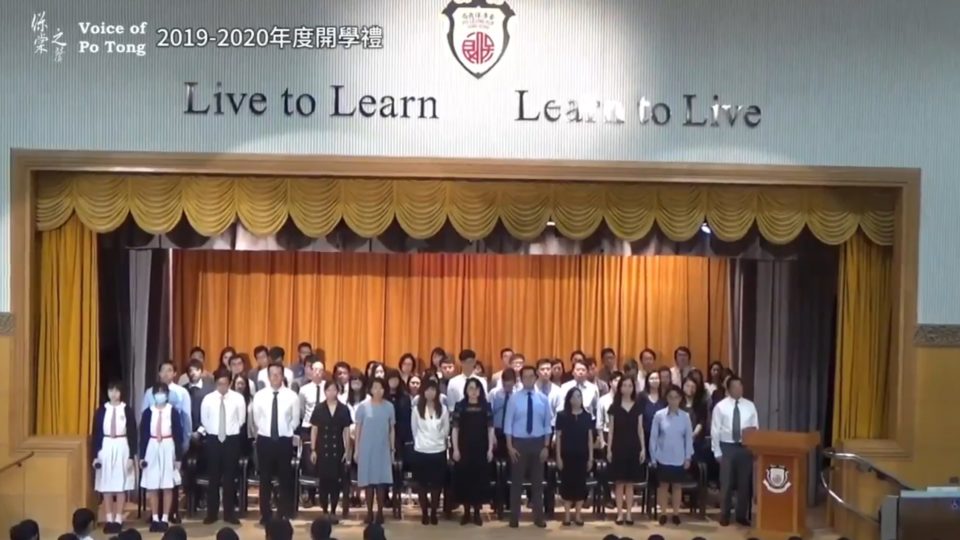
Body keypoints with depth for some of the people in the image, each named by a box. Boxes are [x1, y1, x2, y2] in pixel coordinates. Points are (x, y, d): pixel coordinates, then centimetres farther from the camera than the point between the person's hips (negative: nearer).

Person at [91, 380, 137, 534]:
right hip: (105, 448, 2)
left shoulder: (127, 410, -2)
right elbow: (95, 433, 4)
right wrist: (95, 455, -1)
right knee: (106, 486, 3)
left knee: (121, 485, 2)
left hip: (122, 448, -2)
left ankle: (118, 520, 9)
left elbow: (133, 434, -1)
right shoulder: (101, 410, 2)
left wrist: (132, 455, -5)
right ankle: (109, 520, 10)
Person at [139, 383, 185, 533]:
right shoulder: (148, 412, 0)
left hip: (168, 449, -1)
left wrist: (178, 457, -3)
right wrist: (142, 456, 0)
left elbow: (178, 435, -1)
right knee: (152, 487, 4)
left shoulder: (173, 412, -3)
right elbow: (143, 435, 3)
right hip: (152, 449, 1)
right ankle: (155, 519, 14)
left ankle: (165, 519, 12)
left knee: (168, 486, 4)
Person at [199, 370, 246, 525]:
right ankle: (211, 513, 14)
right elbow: (204, 420, 9)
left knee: (230, 477, 6)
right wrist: (212, 432, 7)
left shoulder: (238, 398, -4)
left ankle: (229, 513, 13)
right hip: (213, 439, 1)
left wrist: (231, 431, 5)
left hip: (232, 439, 0)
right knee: (213, 477, 6)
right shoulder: (208, 399, -1)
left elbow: (241, 420, 3)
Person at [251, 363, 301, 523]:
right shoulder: (260, 395, 0)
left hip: (284, 441, -1)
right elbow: (256, 419, 9)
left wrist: (286, 433, 2)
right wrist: (264, 432, 7)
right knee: (265, 479, 6)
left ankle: (285, 514, 16)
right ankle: (266, 515, 15)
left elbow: (295, 420, 4)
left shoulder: (292, 396, -3)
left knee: (285, 478, 6)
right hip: (265, 440, 1)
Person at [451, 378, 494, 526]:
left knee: (480, 479, 4)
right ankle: (466, 512, 14)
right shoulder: (460, 406, 0)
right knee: (464, 479, 3)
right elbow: (455, 429, -1)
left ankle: (477, 512, 14)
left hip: (481, 448, 1)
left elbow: (490, 429, 4)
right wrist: (455, 449, -6)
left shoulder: (486, 406, 3)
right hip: (464, 448, -1)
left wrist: (490, 449, -2)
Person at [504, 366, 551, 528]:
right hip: (519, 442, -2)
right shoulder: (514, 399, -5)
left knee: (537, 480, 10)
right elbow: (508, 424, -4)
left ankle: (538, 517, 20)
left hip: (538, 442, 2)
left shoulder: (543, 399, 0)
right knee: (516, 480, 6)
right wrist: (510, 446, -9)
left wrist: (546, 446, -3)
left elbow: (548, 425, 2)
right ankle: (514, 517, 15)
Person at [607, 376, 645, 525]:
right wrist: (609, 449, -3)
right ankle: (620, 514, 7)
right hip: (618, 447, -1)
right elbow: (611, 430, 2)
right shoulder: (614, 407, 1)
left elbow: (640, 429, 6)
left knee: (630, 482, 4)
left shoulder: (638, 406, 5)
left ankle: (629, 514, 10)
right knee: (619, 482, 1)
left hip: (633, 447, 1)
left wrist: (643, 448, 0)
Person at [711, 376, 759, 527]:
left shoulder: (750, 406, 5)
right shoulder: (720, 406, -2)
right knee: (726, 483, 4)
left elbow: (756, 428, 5)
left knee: (744, 483, 8)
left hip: (745, 448, 2)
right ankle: (724, 515, 15)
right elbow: (715, 431, -2)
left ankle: (742, 515, 20)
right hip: (727, 447, -2)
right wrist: (717, 452, -5)